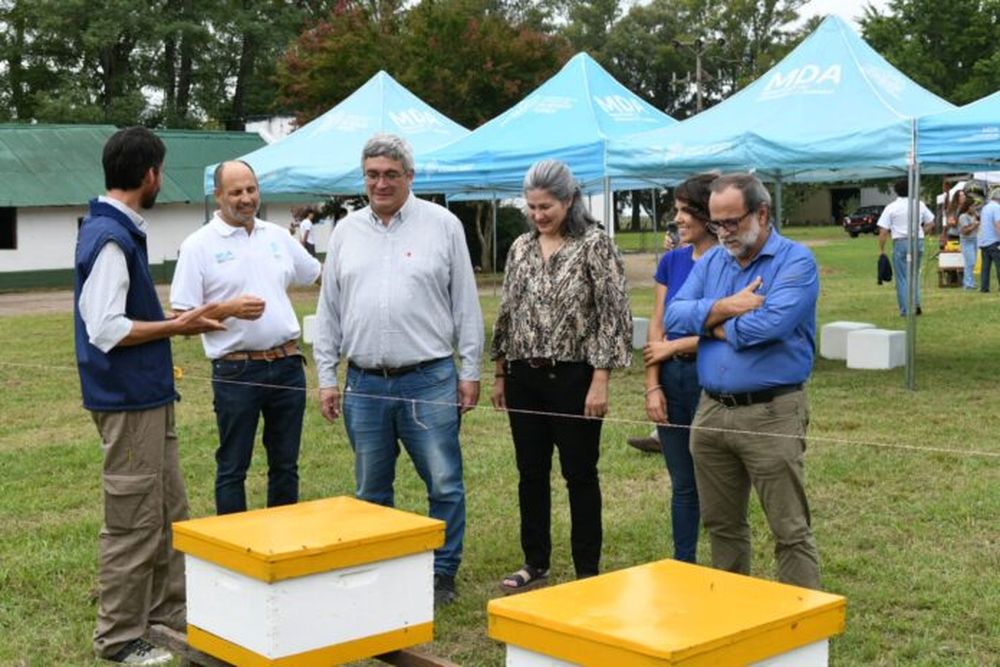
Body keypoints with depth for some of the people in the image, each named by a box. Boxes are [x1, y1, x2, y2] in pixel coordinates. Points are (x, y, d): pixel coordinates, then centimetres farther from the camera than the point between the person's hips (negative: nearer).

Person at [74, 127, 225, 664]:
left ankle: (167, 606, 29)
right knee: (133, 520, 0)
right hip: (128, 399, -10)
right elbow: (106, 330, -23)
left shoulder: (115, 230, 11)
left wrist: (172, 323, 14)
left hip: (147, 394, 10)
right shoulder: (110, 238, -18)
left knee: (169, 510, 17)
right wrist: (178, 327, -15)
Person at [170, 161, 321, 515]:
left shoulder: (277, 236, 10)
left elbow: (318, 275, 25)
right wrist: (229, 309, -18)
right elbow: (182, 316, -7)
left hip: (287, 364, 5)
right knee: (233, 469, 5)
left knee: (285, 464, 13)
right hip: (236, 371, -4)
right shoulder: (199, 245, -4)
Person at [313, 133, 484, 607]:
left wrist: (470, 371, -1)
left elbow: (465, 304, 3)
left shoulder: (442, 225, 2)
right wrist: (326, 377, 8)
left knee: (445, 486, 0)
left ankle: (442, 573, 14)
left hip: (428, 381, -3)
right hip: (364, 384, 3)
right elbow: (328, 310, 13)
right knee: (371, 492, 11)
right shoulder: (346, 231, 10)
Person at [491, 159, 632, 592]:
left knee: (579, 475, 4)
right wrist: (500, 375, 12)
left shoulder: (595, 245, -7)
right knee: (530, 474, 12)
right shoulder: (521, 248, 9)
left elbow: (612, 316, -11)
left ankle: (588, 571, 16)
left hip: (572, 377, -5)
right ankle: (535, 564, 25)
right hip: (525, 378, 5)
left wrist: (600, 381, -15)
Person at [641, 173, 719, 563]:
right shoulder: (672, 262, 8)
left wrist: (673, 347, -6)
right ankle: (683, 568, 23)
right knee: (683, 484, 13)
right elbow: (656, 328, 7)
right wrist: (653, 385, -1)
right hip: (672, 380, 5)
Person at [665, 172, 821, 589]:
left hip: (771, 414, -6)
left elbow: (770, 324, -22)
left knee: (790, 530, -1)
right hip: (712, 411, 6)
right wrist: (724, 308, -14)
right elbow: (674, 316, 1)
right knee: (721, 523, 16)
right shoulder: (710, 262, 12)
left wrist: (712, 325, -6)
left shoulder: (795, 261, -7)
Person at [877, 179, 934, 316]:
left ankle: (906, 310, 3)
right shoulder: (920, 205, 5)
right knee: (915, 274, 20)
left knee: (902, 277, 4)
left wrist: (881, 249, 0)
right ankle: (916, 304, 7)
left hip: (900, 243, -3)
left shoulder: (891, 207, -4)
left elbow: (883, 231, -7)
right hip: (918, 241, 3)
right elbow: (930, 222, 15)